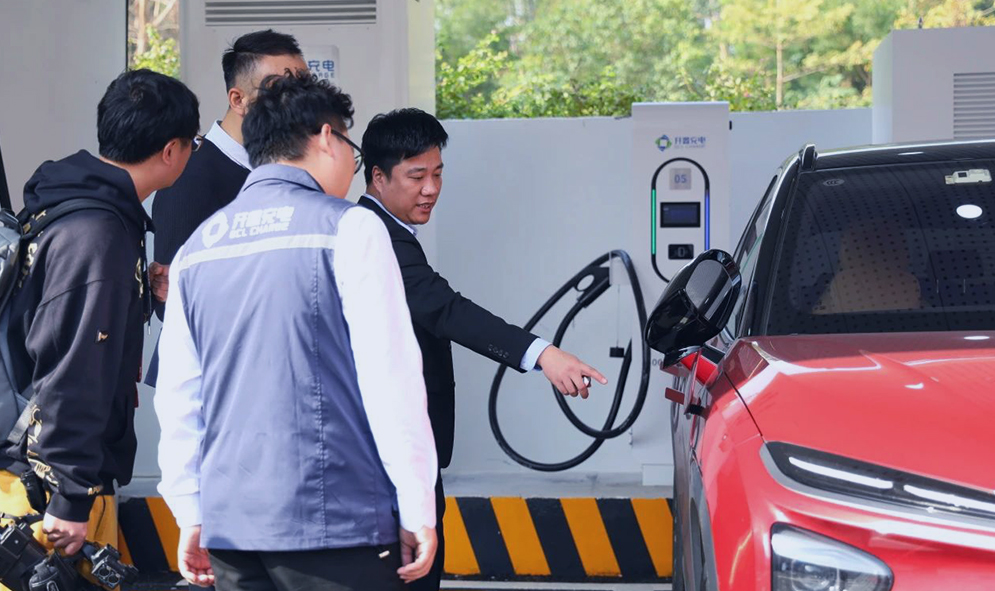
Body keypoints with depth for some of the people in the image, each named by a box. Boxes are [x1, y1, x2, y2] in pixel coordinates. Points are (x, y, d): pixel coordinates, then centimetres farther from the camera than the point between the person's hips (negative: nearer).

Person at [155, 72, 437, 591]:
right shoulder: (347, 228, -5)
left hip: (229, 528, 6)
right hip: (335, 524, -6)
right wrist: (417, 508, -6)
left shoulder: (194, 250, 13)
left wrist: (190, 516, 18)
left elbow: (177, 395, 13)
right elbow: (390, 375, -10)